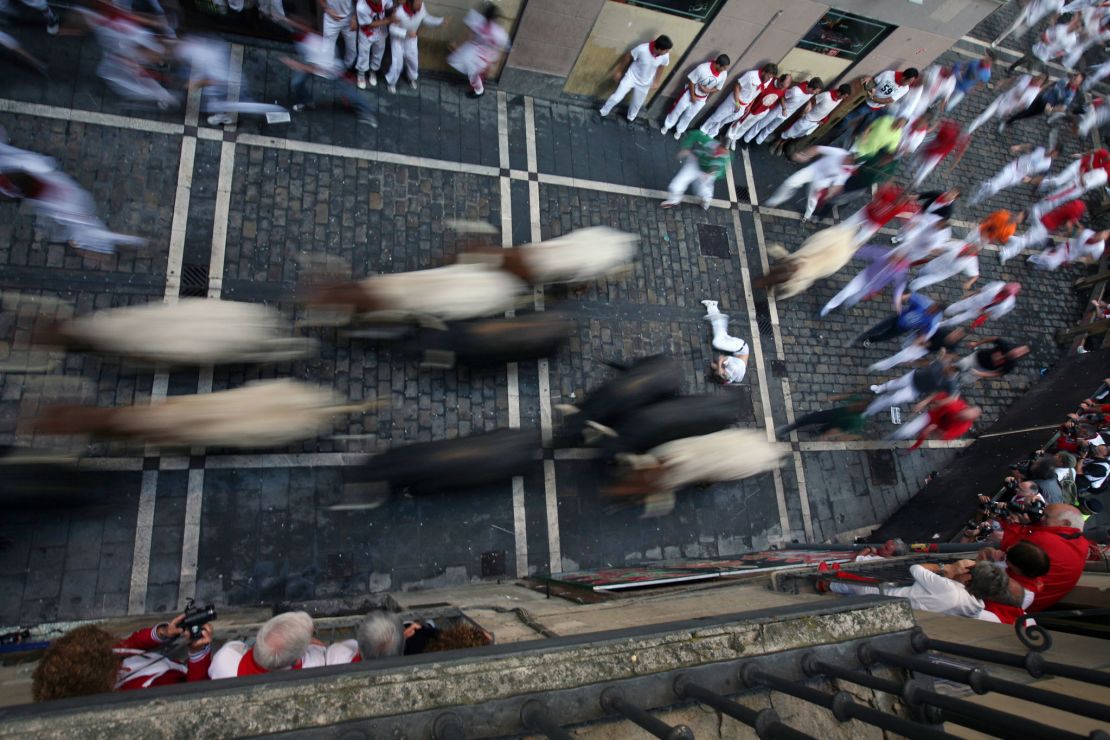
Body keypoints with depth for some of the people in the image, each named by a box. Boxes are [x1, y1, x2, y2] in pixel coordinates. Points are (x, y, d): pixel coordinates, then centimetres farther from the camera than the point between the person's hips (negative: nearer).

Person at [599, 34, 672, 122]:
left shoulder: (665, 56, -23)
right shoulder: (642, 49, -33)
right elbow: (628, 58, -15)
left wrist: (656, 82, 11)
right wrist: (619, 71, -3)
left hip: (645, 84, 3)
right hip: (631, 77, -3)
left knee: (637, 104, 19)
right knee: (616, 98, 0)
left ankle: (631, 118, 51)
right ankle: (602, 113, 27)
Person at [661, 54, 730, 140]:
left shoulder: (724, 74, -20)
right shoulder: (703, 68, -34)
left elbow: (718, 88, -4)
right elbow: (691, 81, -20)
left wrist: (708, 91, -22)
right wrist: (692, 96, -15)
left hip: (702, 99, 3)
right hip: (690, 93, -3)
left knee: (689, 115, 18)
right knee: (678, 110, 14)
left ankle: (679, 130, 43)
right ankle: (667, 125, 39)